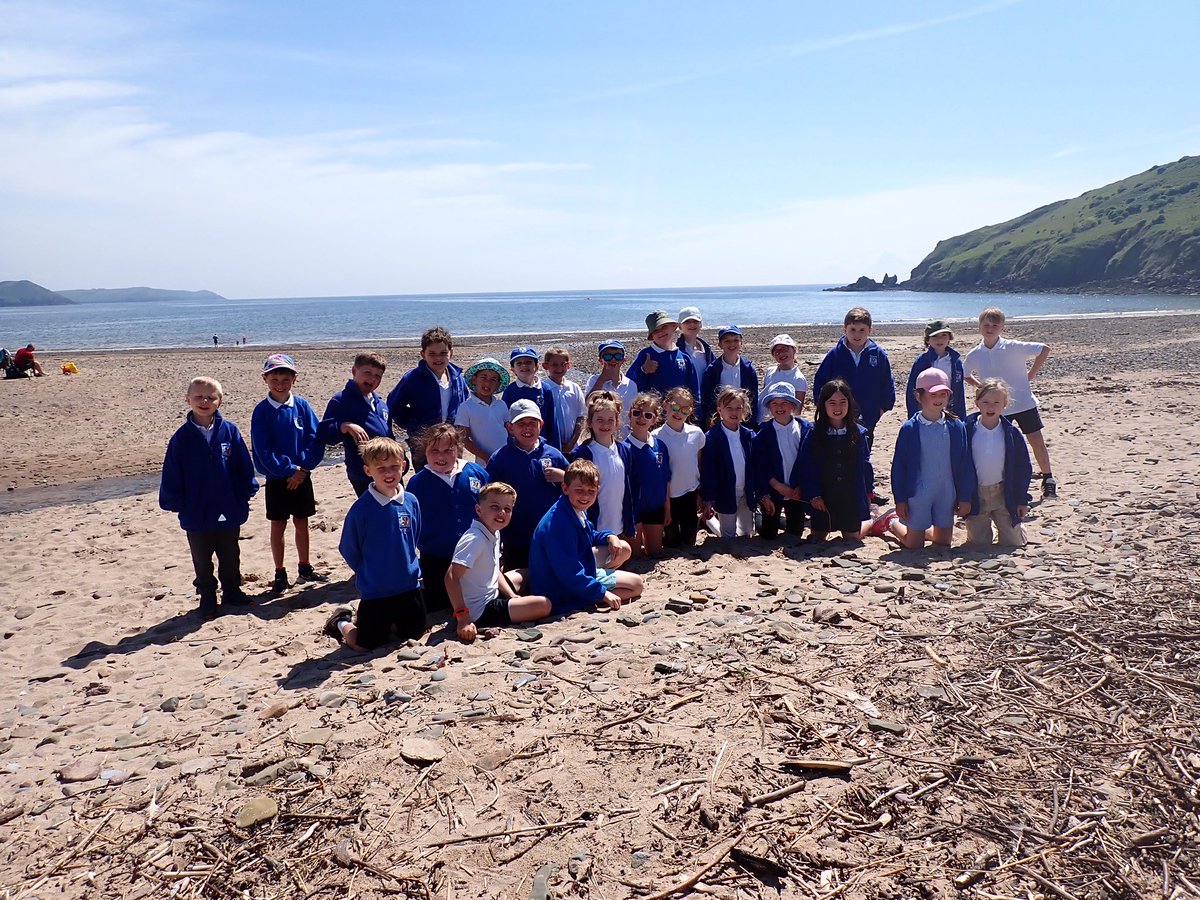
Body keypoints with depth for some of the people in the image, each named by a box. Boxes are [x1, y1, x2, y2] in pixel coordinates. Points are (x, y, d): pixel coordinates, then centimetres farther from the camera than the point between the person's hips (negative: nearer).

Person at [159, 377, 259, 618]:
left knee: (230, 557, 16)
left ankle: (232, 591, 32)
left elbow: (244, 465, 0)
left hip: (229, 513, 1)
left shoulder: (230, 431, -5)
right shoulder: (182, 437, -6)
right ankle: (207, 598, 25)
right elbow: (171, 474, -1)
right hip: (196, 515, 0)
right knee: (202, 561, 12)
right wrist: (175, 502, -3)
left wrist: (246, 494, -1)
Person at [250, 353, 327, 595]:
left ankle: (305, 567, 26)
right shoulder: (261, 411, -7)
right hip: (276, 479, -2)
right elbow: (263, 450, -12)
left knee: (301, 522, 13)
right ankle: (280, 574, 16)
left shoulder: (302, 406, -2)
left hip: (302, 477, 2)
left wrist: (302, 468, -15)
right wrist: (290, 469, -17)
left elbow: (316, 441, -5)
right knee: (278, 525, 6)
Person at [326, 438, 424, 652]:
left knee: (415, 634, 14)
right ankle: (342, 622, 31)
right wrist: (368, 574, 3)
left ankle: (388, 620, 40)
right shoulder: (360, 508, -17)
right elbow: (348, 549, -6)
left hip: (409, 585, 4)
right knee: (364, 646, 1)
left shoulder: (411, 502, -4)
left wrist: (407, 567, 9)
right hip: (374, 591, -4)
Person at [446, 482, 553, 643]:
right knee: (544, 605, -14)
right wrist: (462, 619, -36)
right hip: (481, 611, -10)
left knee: (525, 574, 30)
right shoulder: (475, 539, -26)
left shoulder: (495, 534, 3)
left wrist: (513, 596, 5)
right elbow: (451, 577, -33)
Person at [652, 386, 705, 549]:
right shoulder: (656, 437, -15)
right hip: (668, 497, -3)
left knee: (689, 540, 14)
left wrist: (700, 496, 10)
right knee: (672, 542, 11)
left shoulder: (696, 433, -6)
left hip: (690, 494, 3)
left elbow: (699, 466, 7)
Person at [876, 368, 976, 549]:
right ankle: (891, 522, 33)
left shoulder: (956, 427, -3)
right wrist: (900, 500, -7)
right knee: (914, 545, 6)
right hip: (918, 494, -3)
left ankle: (920, 530, 41)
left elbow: (965, 464, 1)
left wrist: (965, 498, 0)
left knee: (944, 542, 13)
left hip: (947, 494, 3)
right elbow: (899, 465, -6)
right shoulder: (909, 429, -9)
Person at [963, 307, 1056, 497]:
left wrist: (1031, 374, -6)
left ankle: (1048, 480, 18)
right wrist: (980, 385, 2)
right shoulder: (974, 355, -3)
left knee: (1037, 441, 3)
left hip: (1023, 402, -2)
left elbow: (1045, 349, -6)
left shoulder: (1013, 347, -11)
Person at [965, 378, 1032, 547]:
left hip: (1004, 495, 1)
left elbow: (1024, 468, 1)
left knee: (1013, 543, 6)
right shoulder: (967, 431, -8)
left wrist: (1022, 500, 0)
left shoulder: (1011, 433, -4)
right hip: (975, 496, -1)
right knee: (979, 543, 8)